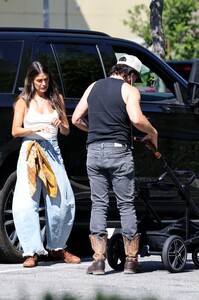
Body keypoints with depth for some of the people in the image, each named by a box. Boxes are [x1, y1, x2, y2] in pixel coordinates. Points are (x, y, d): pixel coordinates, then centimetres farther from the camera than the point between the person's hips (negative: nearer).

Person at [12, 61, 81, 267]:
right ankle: (32, 252, -13)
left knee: (62, 202, -3)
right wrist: (34, 129, -19)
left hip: (53, 153, 3)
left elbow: (66, 131, 15)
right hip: (30, 154, -3)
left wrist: (60, 125, -8)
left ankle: (57, 248, 14)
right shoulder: (24, 101, 5)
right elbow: (15, 131, -1)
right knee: (26, 203, -14)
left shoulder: (56, 99, 13)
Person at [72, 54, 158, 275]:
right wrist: (153, 133, 0)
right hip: (118, 151, -4)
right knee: (126, 205, 5)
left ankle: (99, 259, -2)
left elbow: (76, 119, 12)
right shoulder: (129, 91, -1)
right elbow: (136, 119, -17)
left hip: (94, 151, 4)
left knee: (98, 205, 6)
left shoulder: (93, 87, 14)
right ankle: (131, 260, 7)